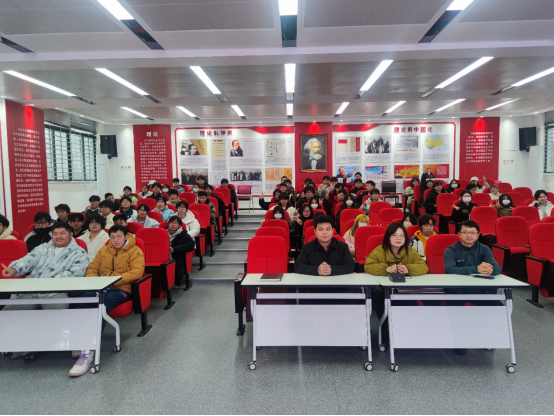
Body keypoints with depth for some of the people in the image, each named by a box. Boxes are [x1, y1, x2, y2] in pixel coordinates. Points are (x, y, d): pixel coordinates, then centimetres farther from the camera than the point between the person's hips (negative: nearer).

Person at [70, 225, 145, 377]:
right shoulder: (103, 250, 20)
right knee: (84, 299, -28)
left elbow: (137, 272, -12)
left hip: (122, 289, -5)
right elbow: (92, 269, 18)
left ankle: (89, 352, -34)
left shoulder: (135, 252, 2)